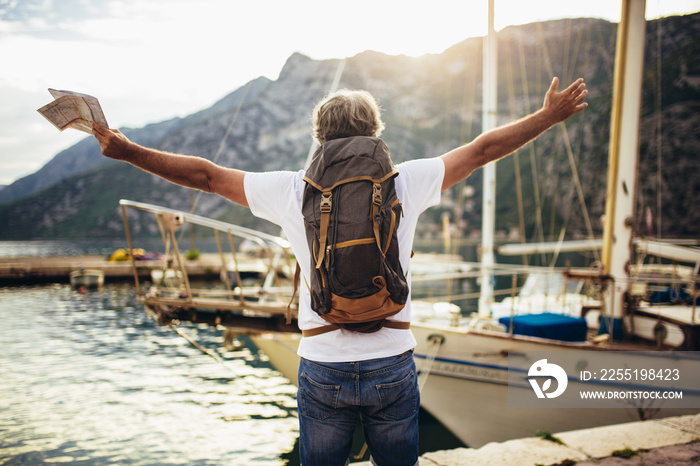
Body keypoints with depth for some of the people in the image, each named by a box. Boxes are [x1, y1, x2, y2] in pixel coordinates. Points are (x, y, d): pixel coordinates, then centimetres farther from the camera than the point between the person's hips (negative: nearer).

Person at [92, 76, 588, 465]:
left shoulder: (293, 191, -3)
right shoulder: (406, 182, -2)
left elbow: (205, 174, 3)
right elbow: (481, 149, 8)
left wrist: (128, 151, 14)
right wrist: (548, 117, 21)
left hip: (323, 370, 0)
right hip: (393, 367, 1)